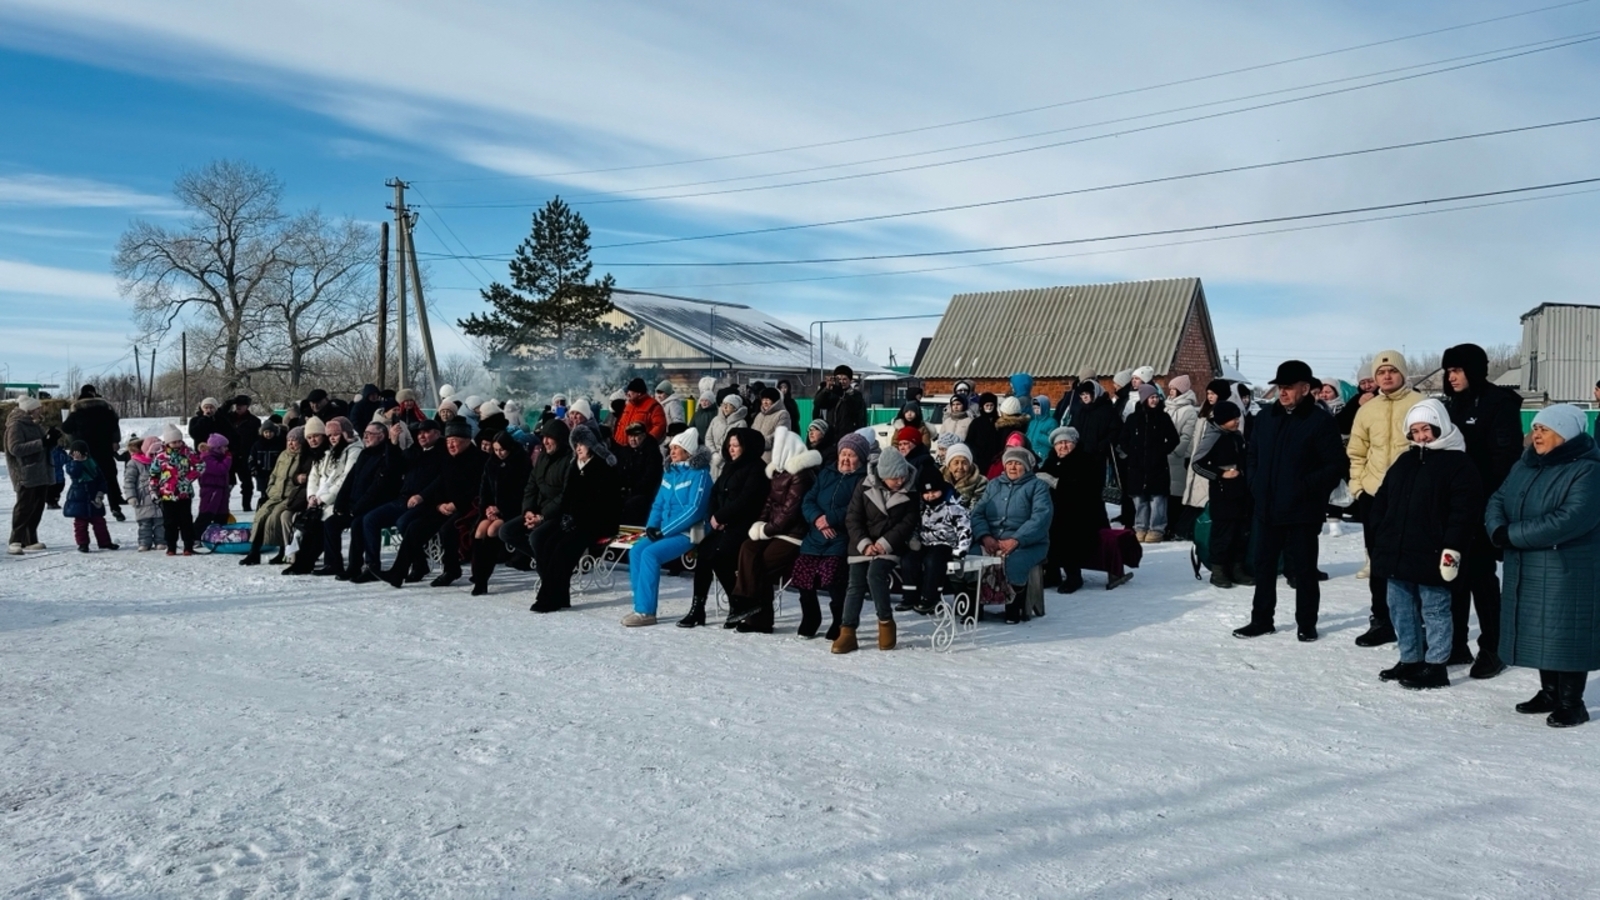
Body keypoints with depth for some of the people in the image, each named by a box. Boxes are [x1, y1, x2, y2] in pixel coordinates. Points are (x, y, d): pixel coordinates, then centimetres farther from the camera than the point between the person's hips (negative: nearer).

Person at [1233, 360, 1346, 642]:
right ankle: (1261, 620, 24)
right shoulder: (1265, 417, 9)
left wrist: (1308, 486, -17)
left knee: (1303, 570, 5)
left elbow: (1338, 463, -11)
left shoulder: (1320, 421, -9)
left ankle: (1306, 624, 18)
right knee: (1263, 566, 13)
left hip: (1302, 512, -6)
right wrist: (1255, 483, 7)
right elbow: (1251, 452, 20)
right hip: (1266, 508, 6)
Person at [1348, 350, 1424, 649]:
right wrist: (1356, 485, 5)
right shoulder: (1367, 410, 9)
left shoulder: (1420, 404, -4)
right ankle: (1382, 621, 21)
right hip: (1373, 495, 5)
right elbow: (1356, 453, 14)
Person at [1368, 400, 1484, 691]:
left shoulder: (1458, 464, -6)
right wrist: (1381, 532, 13)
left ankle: (1435, 666, 9)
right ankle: (1409, 660, 25)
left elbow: (1464, 511, -14)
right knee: (1401, 609, 13)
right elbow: (1382, 499, 21)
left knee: (1434, 611, 2)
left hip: (1431, 556, -7)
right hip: (1396, 553, 7)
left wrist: (1452, 547, -19)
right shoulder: (1405, 461, 15)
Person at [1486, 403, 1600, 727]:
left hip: (1568, 574, -8)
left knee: (1565, 636, -2)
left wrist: (1512, 535, -22)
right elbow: (1498, 500, 9)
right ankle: (1549, 693, 29)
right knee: (1539, 632, 15)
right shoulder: (1525, 465, 12)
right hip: (1526, 571, 8)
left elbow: (1570, 520, -26)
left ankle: (1571, 703, 10)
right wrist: (1498, 530, -13)